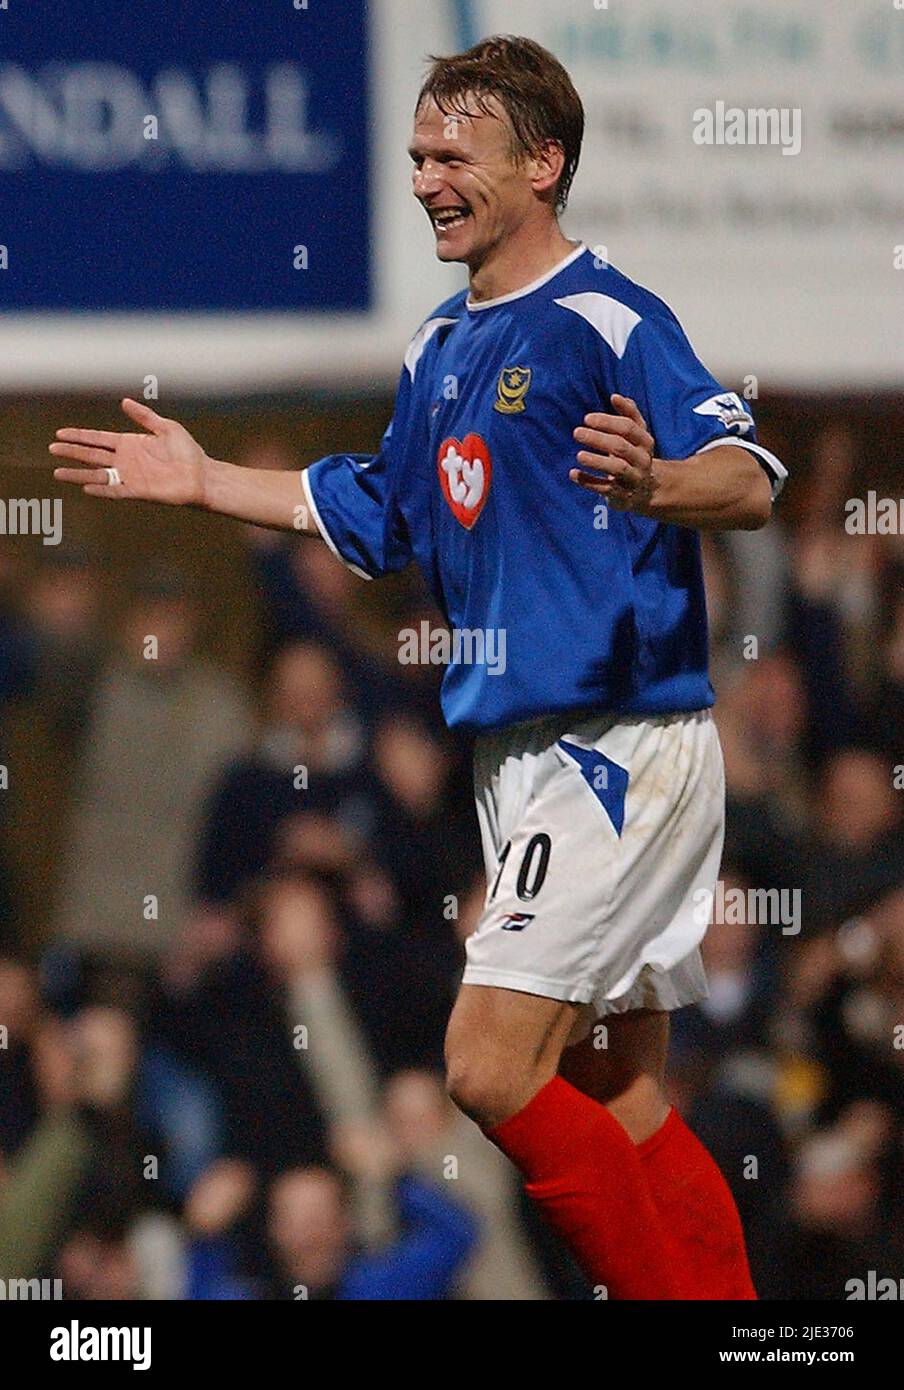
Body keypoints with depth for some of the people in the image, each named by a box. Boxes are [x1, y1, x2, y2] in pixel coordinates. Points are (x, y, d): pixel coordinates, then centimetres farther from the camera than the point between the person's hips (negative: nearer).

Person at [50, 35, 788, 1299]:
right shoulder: (442, 350, 15)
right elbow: (378, 516, 31)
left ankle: (660, 1285, -7)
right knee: (623, 1111, 9)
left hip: (619, 751, -9)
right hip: (524, 757, 9)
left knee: (491, 1065, -16)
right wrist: (205, 482, 29)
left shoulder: (604, 322, -13)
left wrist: (656, 483, -45)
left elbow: (751, 481, -25)